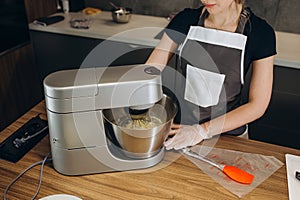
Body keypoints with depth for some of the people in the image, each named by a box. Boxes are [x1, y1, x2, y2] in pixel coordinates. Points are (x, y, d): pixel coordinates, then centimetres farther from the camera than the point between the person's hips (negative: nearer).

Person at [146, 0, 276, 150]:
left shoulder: (260, 32, -15)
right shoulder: (186, 20, -9)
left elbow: (258, 105, -14)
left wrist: (202, 131, -20)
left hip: (228, 134, -1)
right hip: (180, 127, 2)